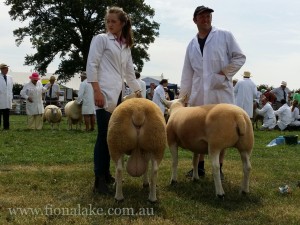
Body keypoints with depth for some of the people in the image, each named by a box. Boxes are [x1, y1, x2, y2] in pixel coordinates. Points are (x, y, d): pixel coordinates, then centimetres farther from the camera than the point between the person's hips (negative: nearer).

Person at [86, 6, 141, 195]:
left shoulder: (126, 46, 21)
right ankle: (99, 180, -8)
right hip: (105, 92, -6)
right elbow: (91, 65, -6)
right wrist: (97, 91, -15)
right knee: (104, 135, -11)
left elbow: (129, 72, 24)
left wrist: (138, 92, 19)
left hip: (118, 94, 6)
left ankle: (106, 173, 19)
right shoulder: (101, 39, 3)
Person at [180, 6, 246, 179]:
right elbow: (187, 73, 14)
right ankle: (200, 166, 18)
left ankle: (219, 168, 11)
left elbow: (240, 57, 1)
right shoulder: (192, 45, 14)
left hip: (221, 91, -3)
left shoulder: (225, 36, 3)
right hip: (199, 94, 4)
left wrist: (224, 74, -10)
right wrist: (182, 96, 8)